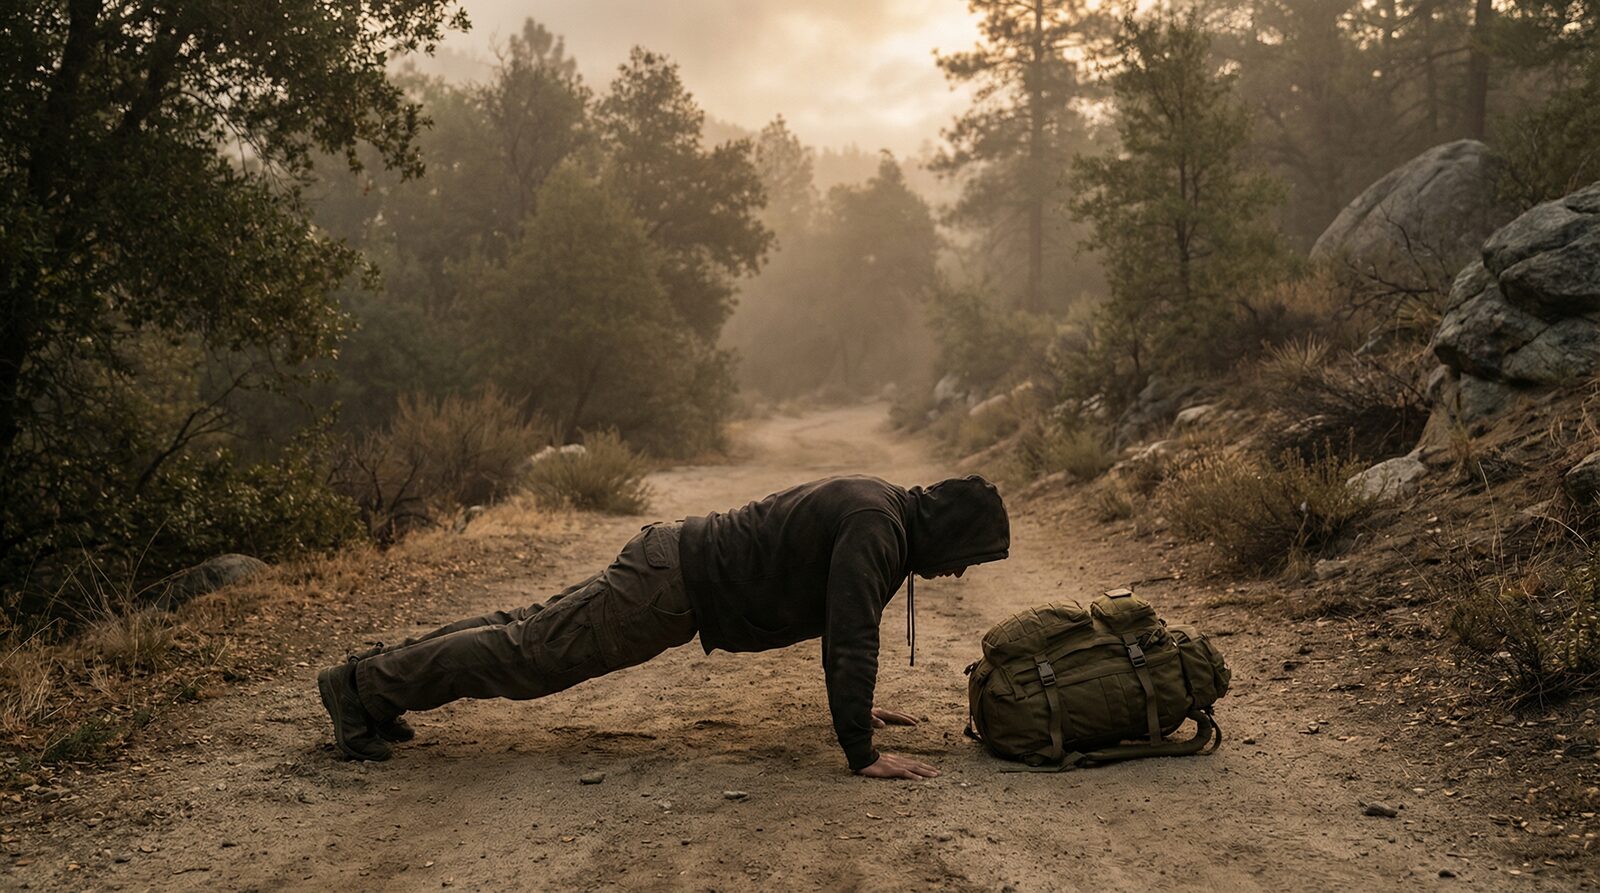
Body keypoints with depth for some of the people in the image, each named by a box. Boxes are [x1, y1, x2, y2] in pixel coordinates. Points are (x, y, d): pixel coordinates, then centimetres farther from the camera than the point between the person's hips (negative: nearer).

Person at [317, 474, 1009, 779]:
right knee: (525, 655, -1)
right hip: (670, 587, -9)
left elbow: (846, 624, 23)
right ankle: (363, 685, 9)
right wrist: (862, 753, -25)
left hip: (677, 565, 9)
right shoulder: (874, 529, -22)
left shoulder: (881, 510, 10)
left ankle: (379, 675, 28)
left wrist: (857, 706, 27)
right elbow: (852, 639, -28)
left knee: (532, 633, 17)